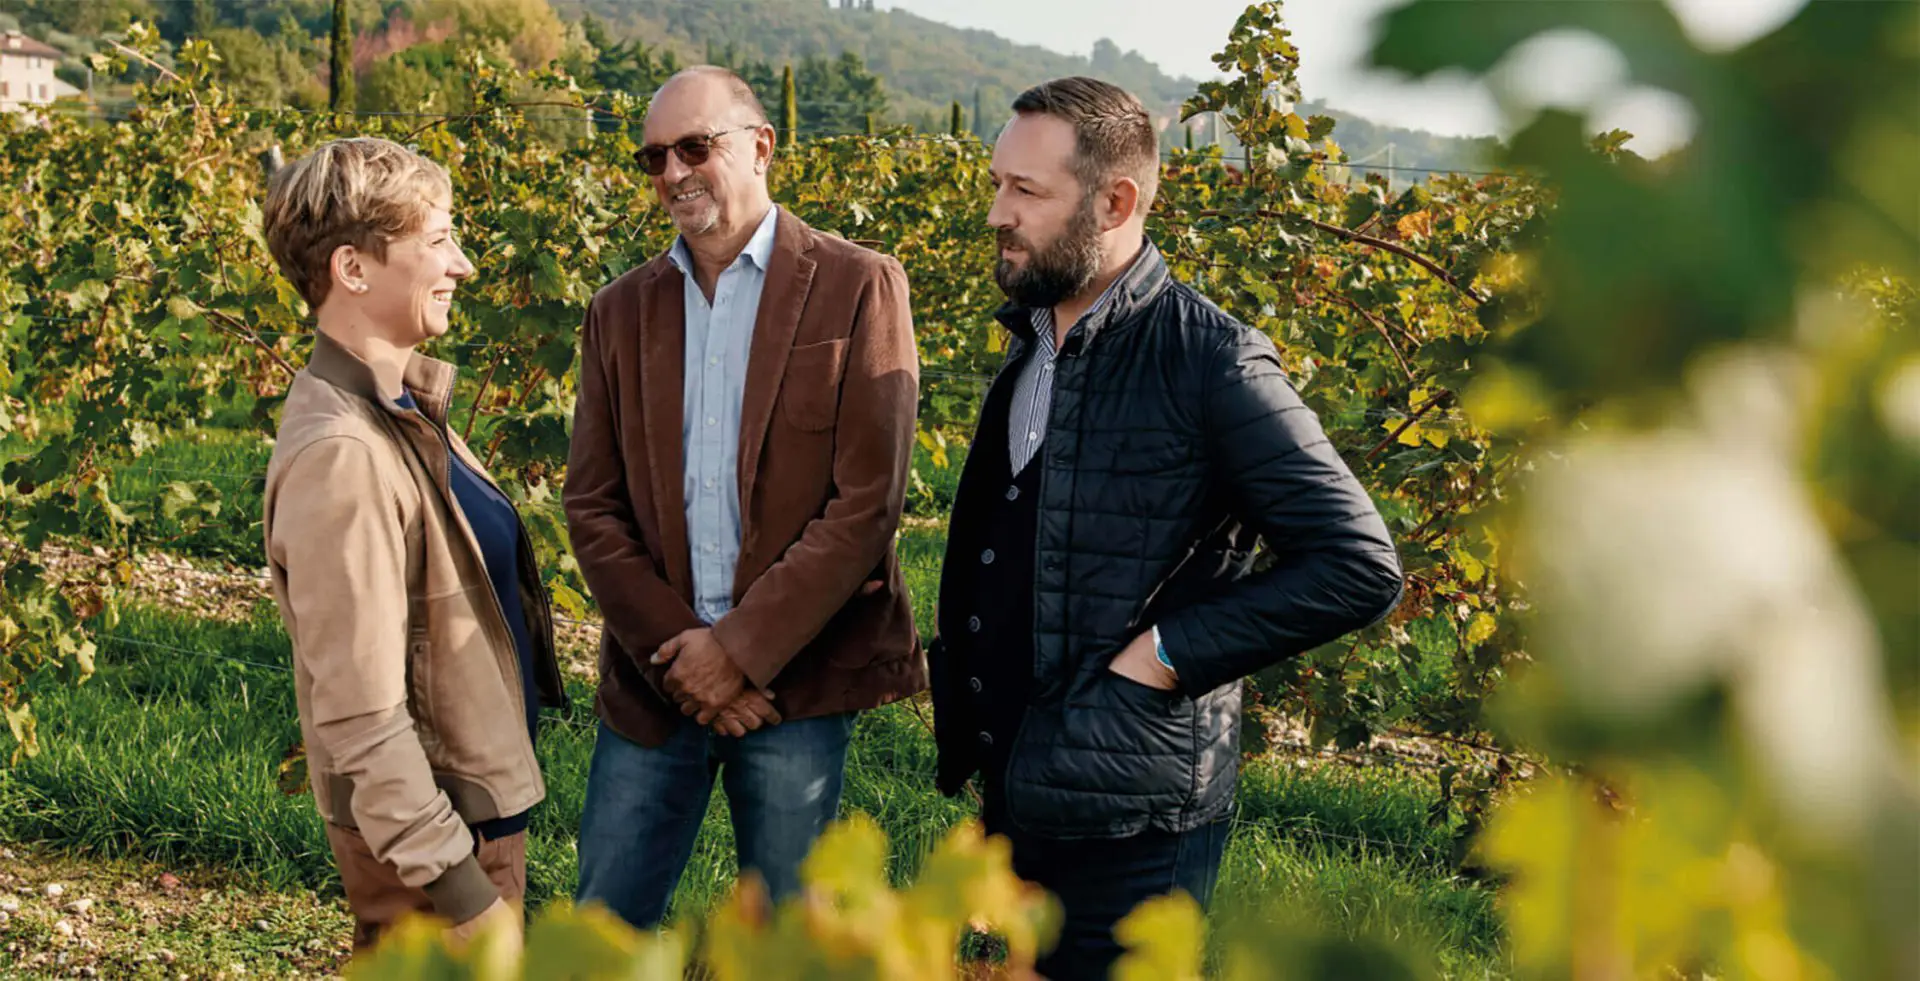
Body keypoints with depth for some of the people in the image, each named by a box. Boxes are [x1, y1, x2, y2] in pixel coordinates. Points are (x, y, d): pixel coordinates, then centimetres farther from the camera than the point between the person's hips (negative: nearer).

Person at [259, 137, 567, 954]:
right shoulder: (340, 454, -25)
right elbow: (360, 716, -26)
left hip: (476, 790, 9)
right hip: (427, 822, -9)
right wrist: (460, 887, -23)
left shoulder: (401, 409, 6)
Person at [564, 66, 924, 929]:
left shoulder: (858, 289, -4)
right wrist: (670, 647, -9)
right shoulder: (619, 313, 8)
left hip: (796, 673, -3)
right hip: (654, 675, 3)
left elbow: (867, 504, -11)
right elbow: (592, 507, 5)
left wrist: (741, 648, -14)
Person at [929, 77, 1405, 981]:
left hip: (1130, 827, -8)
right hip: (1013, 796, 8)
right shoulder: (1032, 344, 9)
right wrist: (965, 727, 10)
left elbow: (1359, 565, -19)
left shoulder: (1207, 360, -16)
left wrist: (1166, 653, -19)